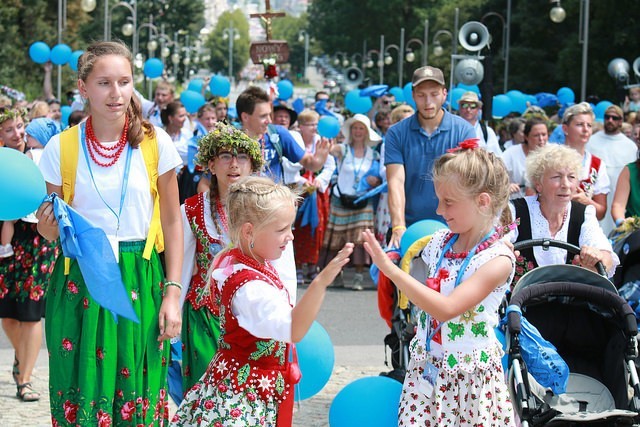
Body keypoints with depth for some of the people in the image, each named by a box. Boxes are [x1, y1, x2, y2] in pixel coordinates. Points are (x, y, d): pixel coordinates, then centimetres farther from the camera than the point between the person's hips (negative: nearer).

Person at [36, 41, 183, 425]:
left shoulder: (154, 143, -2)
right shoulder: (61, 147, -3)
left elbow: (172, 223, 4)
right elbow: (54, 230, 8)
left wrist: (173, 293, -2)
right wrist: (47, 227, -16)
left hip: (141, 282, 0)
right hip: (80, 282, 0)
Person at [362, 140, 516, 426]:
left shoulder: (498, 259, -17)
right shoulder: (440, 242, 4)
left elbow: (445, 309, -26)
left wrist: (390, 269, -27)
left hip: (469, 377, -5)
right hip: (426, 368, 5)